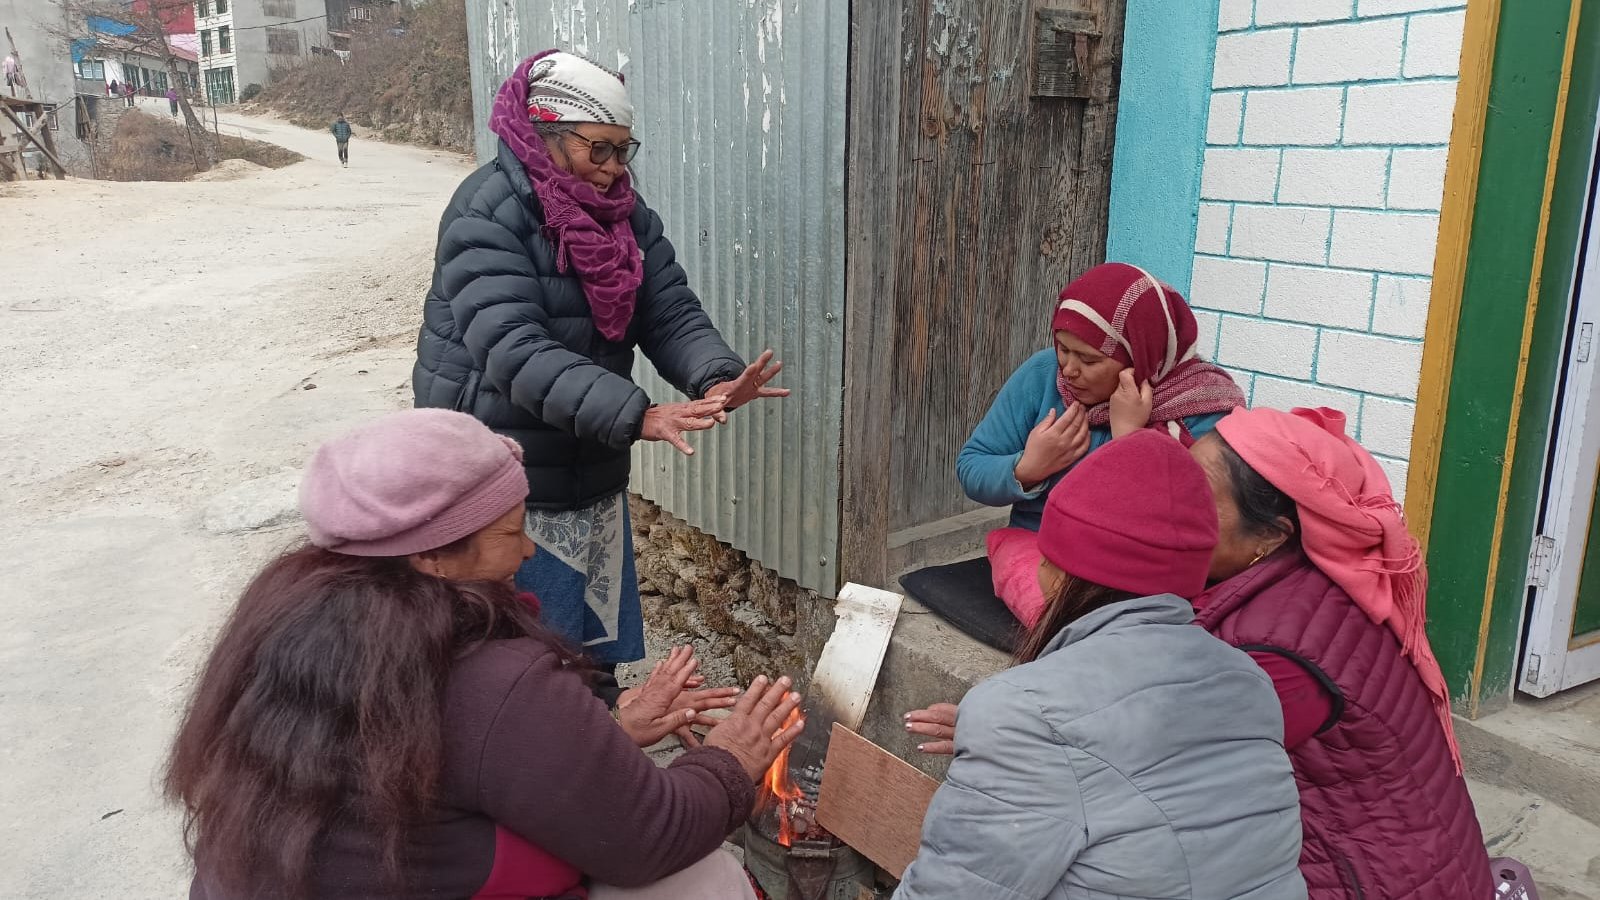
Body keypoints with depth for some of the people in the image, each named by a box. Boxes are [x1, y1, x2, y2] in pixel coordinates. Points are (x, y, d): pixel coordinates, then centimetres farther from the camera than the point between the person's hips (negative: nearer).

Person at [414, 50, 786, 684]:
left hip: (593, 478, 7)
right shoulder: (486, 215, -19)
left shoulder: (624, 213, 3)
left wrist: (717, 377, -28)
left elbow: (672, 313, -6)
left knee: (600, 654, 19)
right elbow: (514, 350, -30)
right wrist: (636, 415, -40)